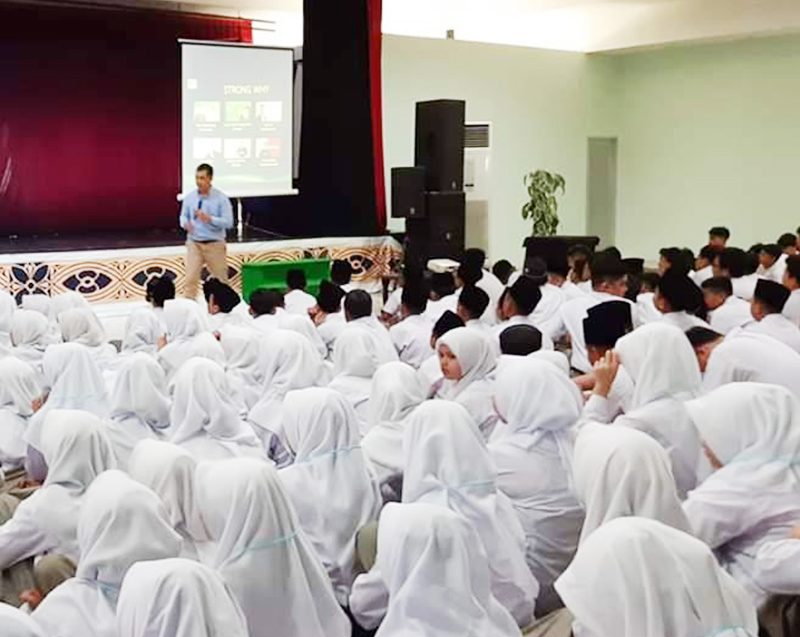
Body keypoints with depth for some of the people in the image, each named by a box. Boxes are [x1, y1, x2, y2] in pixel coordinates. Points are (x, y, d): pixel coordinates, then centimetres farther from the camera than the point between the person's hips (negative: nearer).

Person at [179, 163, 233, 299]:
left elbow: (228, 222, -12)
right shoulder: (189, 197, 2)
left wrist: (209, 218, -27)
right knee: (190, 278, -6)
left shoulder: (221, 198, -8)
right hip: (194, 243, 2)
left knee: (220, 279, 11)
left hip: (215, 244, -2)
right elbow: (183, 216, 11)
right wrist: (185, 223, -14)